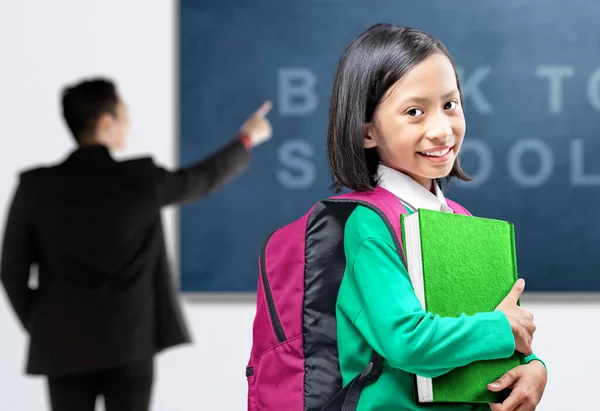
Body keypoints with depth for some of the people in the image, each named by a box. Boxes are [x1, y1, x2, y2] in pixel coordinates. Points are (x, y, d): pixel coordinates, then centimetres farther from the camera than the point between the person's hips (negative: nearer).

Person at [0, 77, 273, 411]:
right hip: (131, 343, -1)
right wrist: (247, 140, 30)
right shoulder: (141, 178, -7)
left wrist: (40, 328, 12)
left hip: (64, 346, 1)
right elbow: (205, 178, 12)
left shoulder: (35, 185, -5)